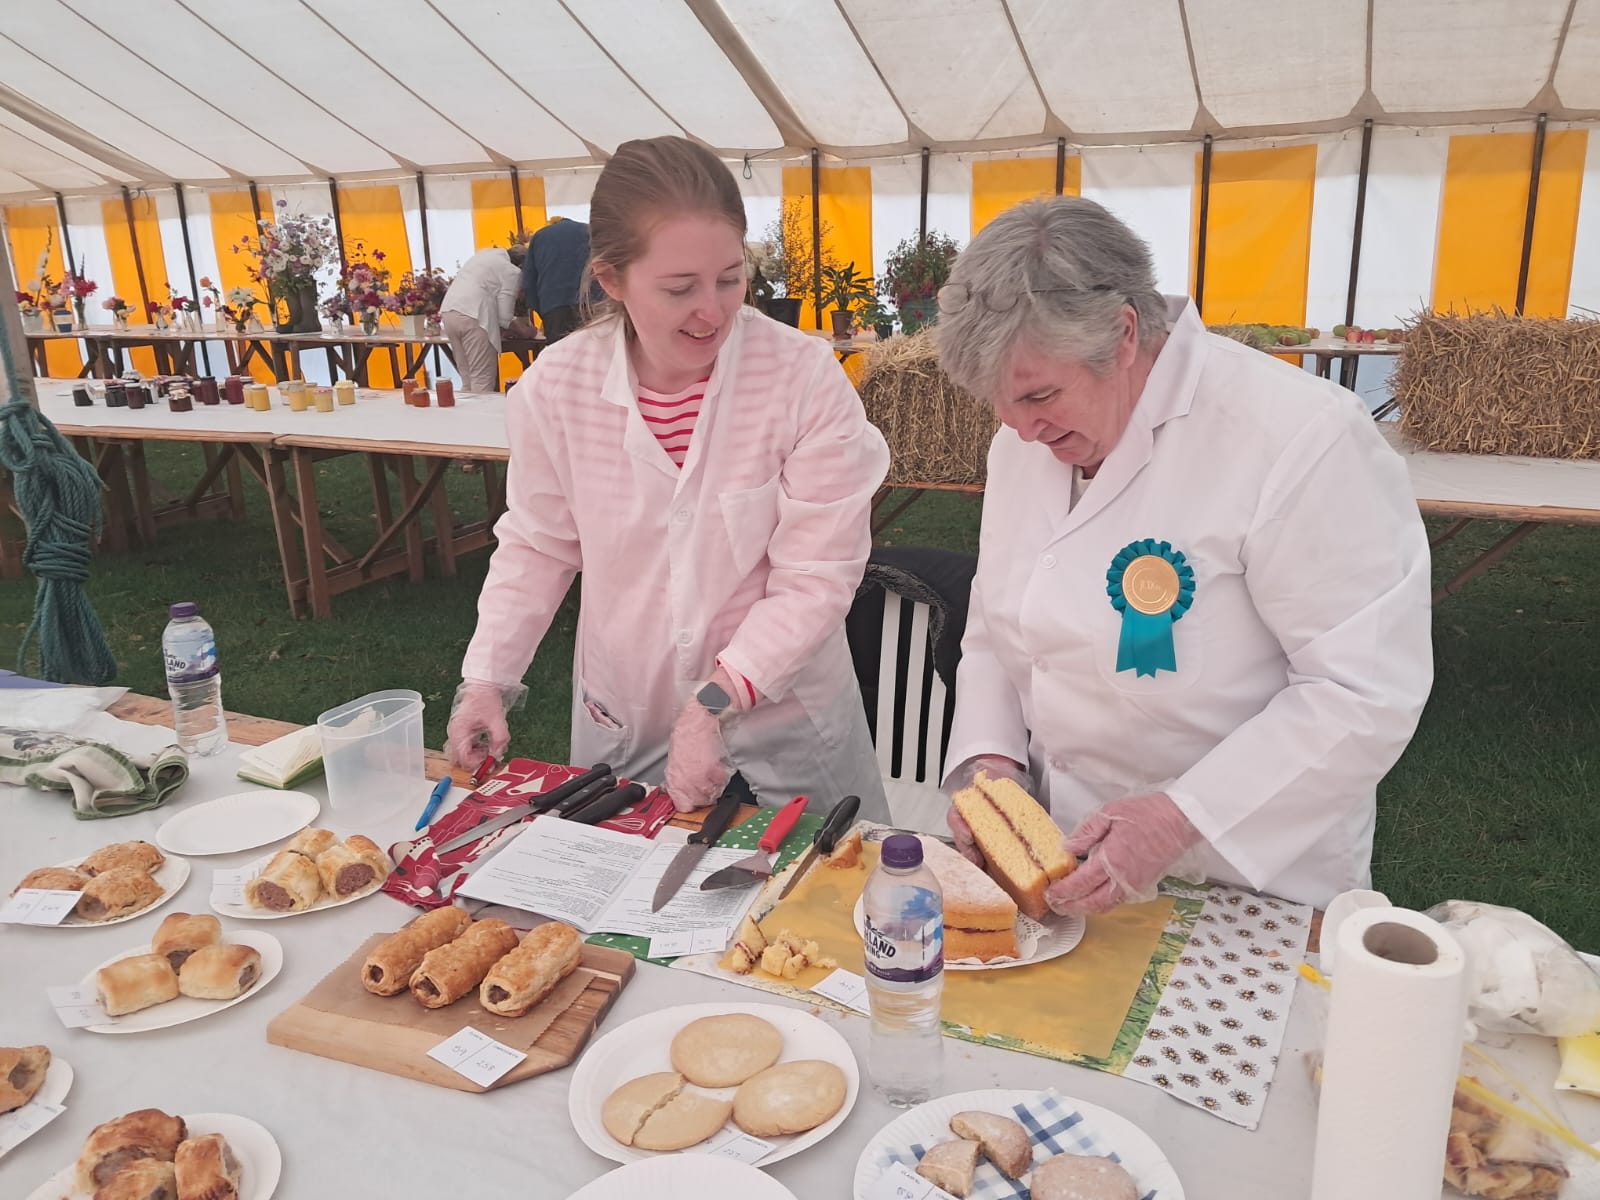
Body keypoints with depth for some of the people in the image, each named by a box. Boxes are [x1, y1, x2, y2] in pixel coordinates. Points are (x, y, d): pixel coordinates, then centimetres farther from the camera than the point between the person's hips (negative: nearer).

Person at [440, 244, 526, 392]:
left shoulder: (485, 255, 25)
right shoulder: (513, 272, 1)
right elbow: (504, 316, -2)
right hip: (473, 317, -8)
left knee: (468, 381, 11)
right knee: (483, 383, -5)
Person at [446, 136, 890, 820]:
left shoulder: (805, 377, -19)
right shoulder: (555, 388, -11)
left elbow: (816, 577, -17)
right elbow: (537, 547, 5)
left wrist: (717, 701, -24)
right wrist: (486, 677, -4)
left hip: (781, 721, -2)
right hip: (620, 729, 3)